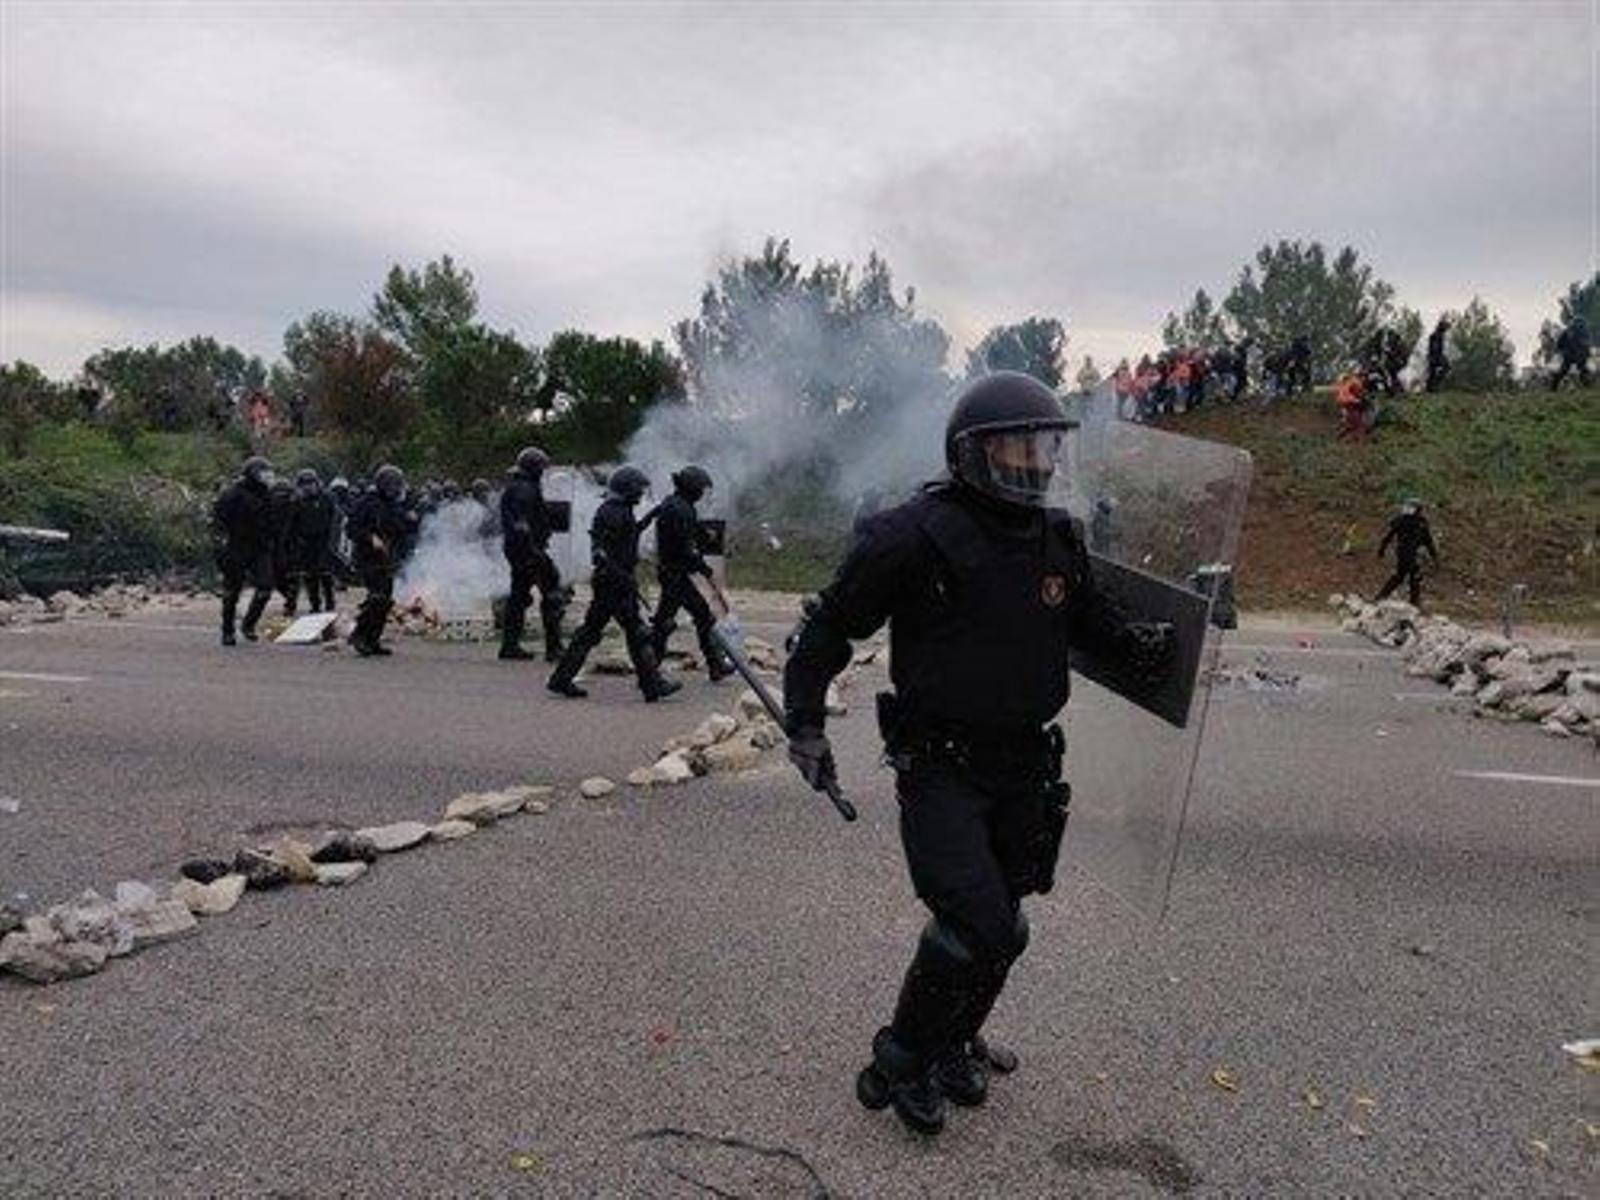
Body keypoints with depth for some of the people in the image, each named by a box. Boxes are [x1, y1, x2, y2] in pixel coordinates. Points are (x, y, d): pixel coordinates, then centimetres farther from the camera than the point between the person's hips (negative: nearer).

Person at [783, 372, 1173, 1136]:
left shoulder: (1058, 538, 2)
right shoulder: (916, 536, -18)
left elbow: (1089, 619, 18)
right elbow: (830, 626, -9)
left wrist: (1141, 644, -2)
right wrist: (804, 723, -10)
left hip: (1024, 764, 7)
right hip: (939, 764, -6)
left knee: (998, 925, 17)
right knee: (977, 925, -12)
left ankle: (953, 1044, 41)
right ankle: (898, 1064, 13)